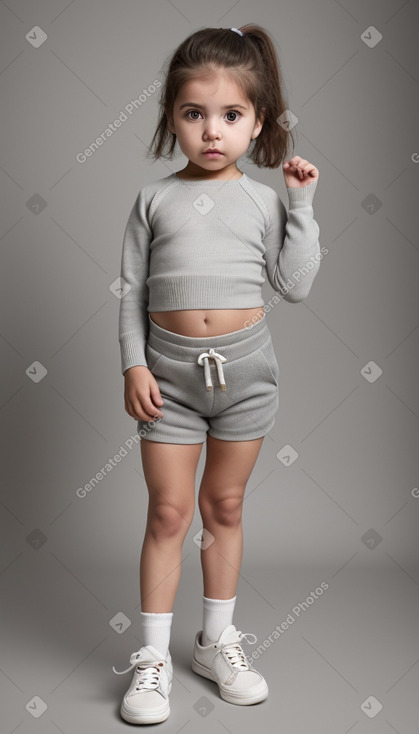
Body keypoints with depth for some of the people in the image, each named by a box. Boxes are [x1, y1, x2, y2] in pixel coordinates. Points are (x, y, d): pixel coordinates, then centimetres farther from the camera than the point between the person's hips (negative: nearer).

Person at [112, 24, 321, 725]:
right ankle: (153, 658, 16)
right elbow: (131, 290, 3)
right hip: (170, 368, -1)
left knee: (224, 506, 13)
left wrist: (301, 204, -5)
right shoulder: (155, 198, 2)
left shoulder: (263, 200, 4)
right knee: (169, 510, 2)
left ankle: (217, 641, 29)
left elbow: (294, 284, -2)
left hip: (244, 365, 1)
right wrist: (133, 364, -5)